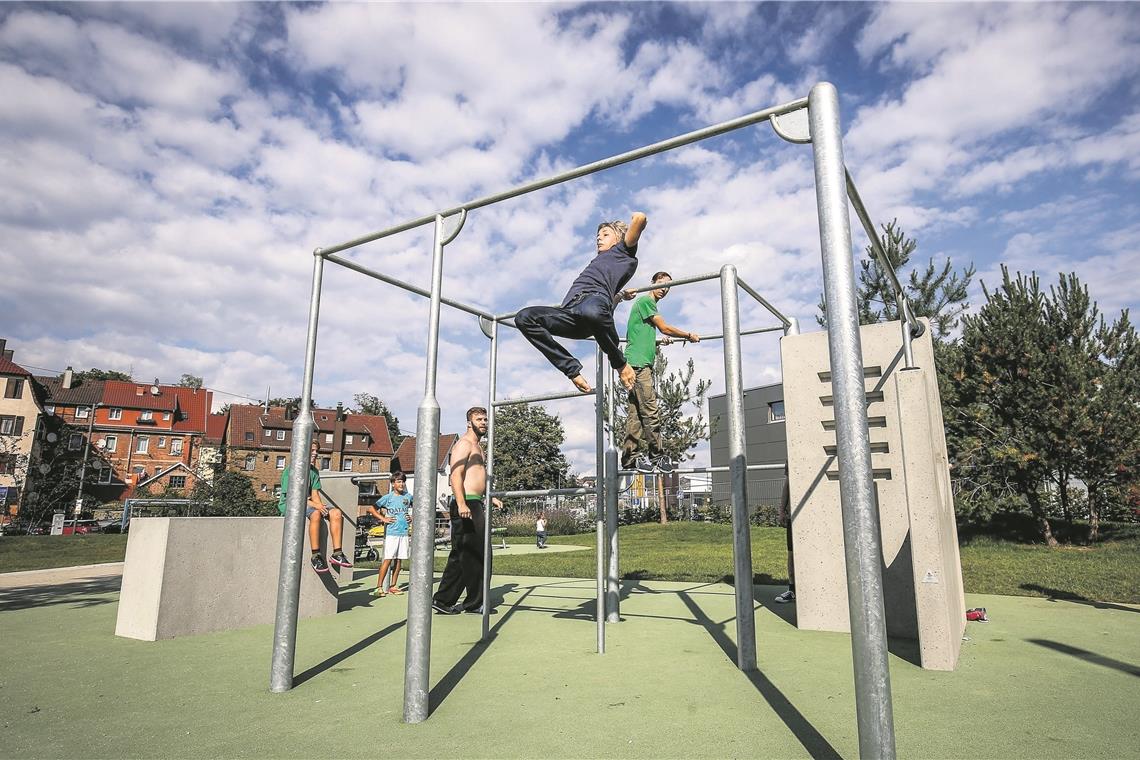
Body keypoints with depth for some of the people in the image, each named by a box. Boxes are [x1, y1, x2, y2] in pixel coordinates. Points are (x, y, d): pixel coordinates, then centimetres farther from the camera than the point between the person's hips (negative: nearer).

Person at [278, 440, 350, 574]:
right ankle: (315, 556, -31)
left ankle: (336, 554, -16)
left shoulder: (314, 471, 13)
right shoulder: (290, 470, -9)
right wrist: (314, 505, -27)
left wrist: (321, 505, -15)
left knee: (336, 513, -14)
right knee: (315, 514, -36)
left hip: (309, 502, 7)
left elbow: (315, 494, 7)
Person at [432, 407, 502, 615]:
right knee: (475, 554, -4)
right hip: (466, 504, -10)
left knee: (461, 556, 12)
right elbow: (455, 475, -19)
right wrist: (461, 504, -29)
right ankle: (475, 602, 5)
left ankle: (443, 600, 17)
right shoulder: (464, 443, -7)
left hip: (475, 504, 10)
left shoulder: (478, 447, 24)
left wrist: (490, 497, 27)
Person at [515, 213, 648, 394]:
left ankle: (619, 362, -17)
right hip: (570, 312, 7)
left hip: (595, 297, -7)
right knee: (524, 318, -15)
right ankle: (572, 369, -16)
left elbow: (640, 218, 10)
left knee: (591, 312, -47)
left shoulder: (623, 250, 24)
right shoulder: (596, 261, 44)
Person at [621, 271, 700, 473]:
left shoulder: (648, 303, 27)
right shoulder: (646, 300, -2)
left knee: (634, 413, 4)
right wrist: (689, 335, 7)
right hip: (639, 363, -10)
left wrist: (660, 340, 43)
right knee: (650, 411, -11)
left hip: (639, 364, 10)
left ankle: (631, 457, 3)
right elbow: (665, 328, -5)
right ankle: (656, 456, -9)